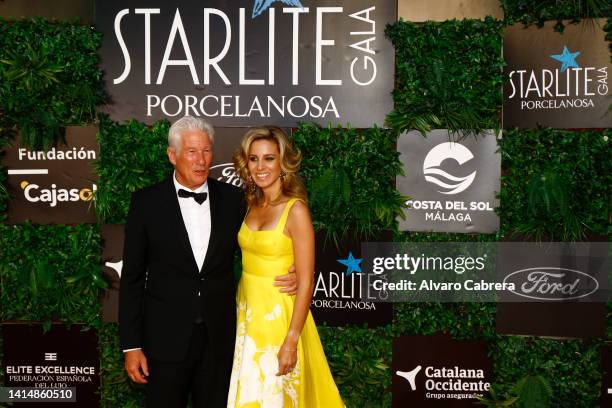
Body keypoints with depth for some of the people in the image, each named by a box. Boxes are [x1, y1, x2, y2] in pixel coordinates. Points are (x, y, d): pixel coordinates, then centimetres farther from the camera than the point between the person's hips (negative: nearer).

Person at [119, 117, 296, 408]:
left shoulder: (232, 199, 1)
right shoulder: (146, 202, -4)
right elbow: (132, 278, -2)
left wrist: (287, 277, -10)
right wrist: (131, 345, -5)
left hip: (219, 338, 2)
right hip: (166, 338, -2)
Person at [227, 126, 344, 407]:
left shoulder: (295, 209, -16)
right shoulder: (252, 204, 4)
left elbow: (306, 282, -17)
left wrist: (291, 342, -20)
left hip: (277, 315, -6)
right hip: (247, 310, 6)